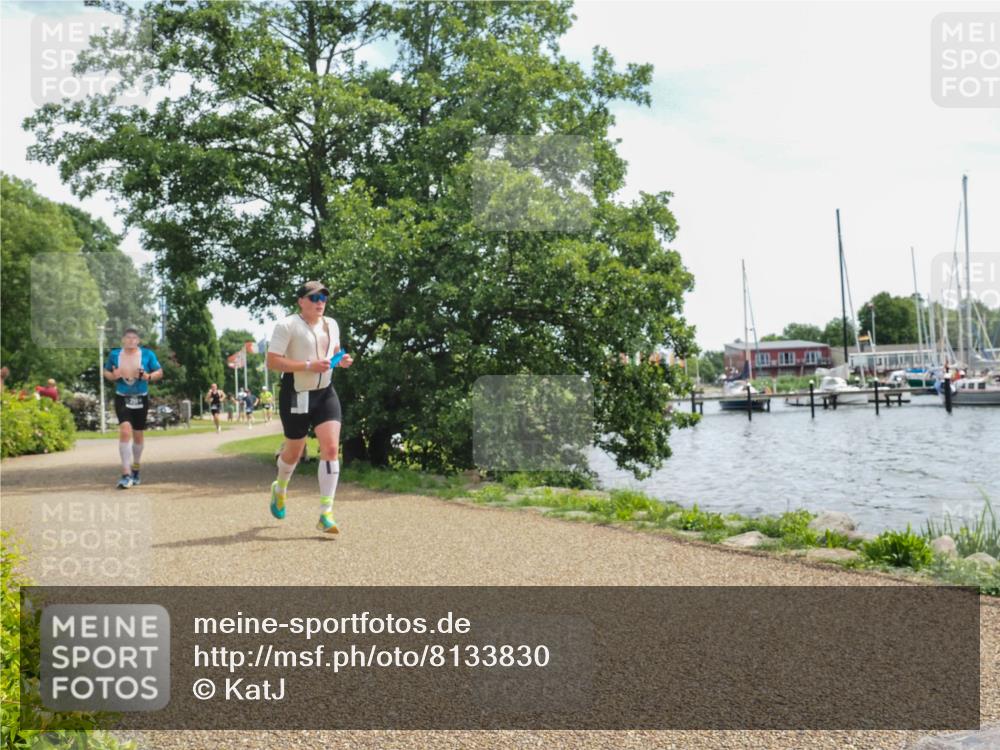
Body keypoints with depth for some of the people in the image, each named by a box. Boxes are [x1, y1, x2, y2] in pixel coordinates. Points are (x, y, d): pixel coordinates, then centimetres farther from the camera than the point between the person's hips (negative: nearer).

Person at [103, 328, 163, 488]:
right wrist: (113, 376, -12)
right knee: (125, 431, -19)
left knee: (138, 435, 12)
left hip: (141, 399, 1)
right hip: (122, 398, -1)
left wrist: (148, 377, -18)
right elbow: (106, 372, 11)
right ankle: (126, 474, -20)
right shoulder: (114, 354, 0)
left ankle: (135, 470, 33)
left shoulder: (147, 354, -3)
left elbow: (160, 372, 3)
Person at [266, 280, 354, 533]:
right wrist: (309, 366, -25)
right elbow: (272, 361, -17)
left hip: (325, 394, 4)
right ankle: (280, 488, 46)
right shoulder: (287, 326, -12)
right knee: (294, 451, 11)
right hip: (296, 395, -4)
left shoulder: (331, 324, 8)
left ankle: (326, 514, -9)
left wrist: (342, 360, 2)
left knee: (331, 448, -11)